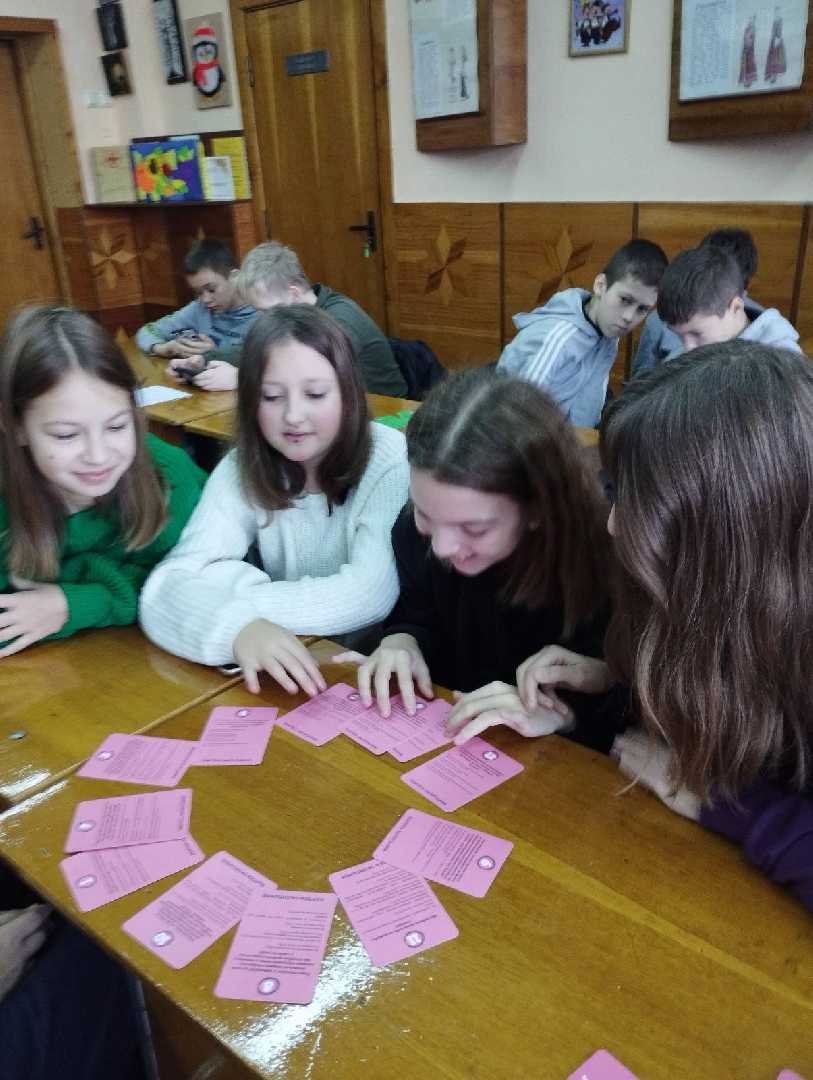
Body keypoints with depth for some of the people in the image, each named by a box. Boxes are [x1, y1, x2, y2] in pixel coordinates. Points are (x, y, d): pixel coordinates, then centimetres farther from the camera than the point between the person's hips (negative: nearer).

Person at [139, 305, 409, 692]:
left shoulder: (390, 462, -14)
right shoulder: (241, 470, -6)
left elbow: (373, 594, -23)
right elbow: (168, 587, -16)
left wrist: (239, 597, -20)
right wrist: (237, 626, -34)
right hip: (287, 670, 3)